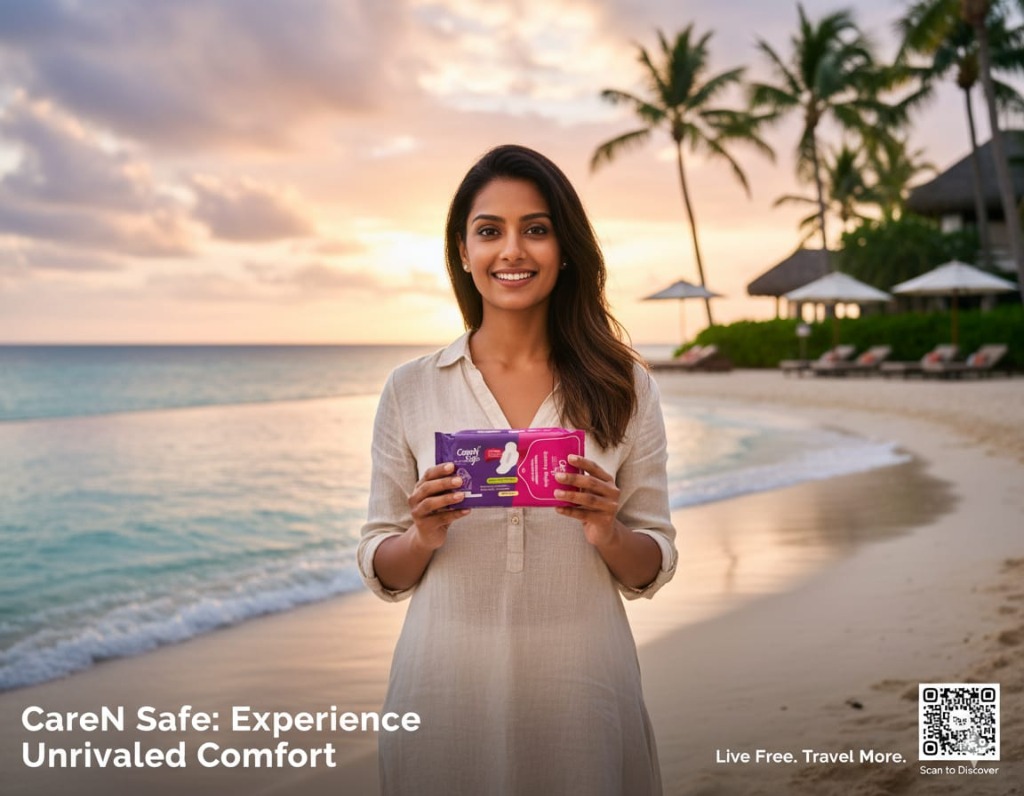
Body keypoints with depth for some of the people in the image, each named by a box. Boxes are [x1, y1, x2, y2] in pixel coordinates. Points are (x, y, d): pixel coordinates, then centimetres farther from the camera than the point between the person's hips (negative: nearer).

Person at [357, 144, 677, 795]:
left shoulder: (624, 386, -1)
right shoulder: (410, 389, -1)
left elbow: (652, 571, 3)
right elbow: (382, 573, 4)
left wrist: (608, 533, -17)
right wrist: (423, 537, -17)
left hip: (581, 683, 0)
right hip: (448, 683, 0)